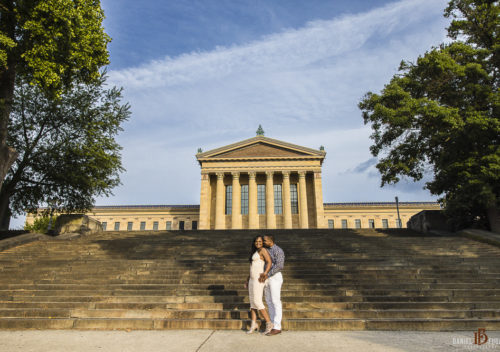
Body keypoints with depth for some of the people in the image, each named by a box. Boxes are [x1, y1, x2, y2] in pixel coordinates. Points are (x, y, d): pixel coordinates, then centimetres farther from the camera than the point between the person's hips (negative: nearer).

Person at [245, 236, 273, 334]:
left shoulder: (263, 250, -8)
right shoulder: (254, 252, 18)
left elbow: (269, 262, -20)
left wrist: (264, 274, -30)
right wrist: (248, 280, 19)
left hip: (259, 280, -9)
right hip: (252, 279, 9)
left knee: (257, 302, -9)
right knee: (252, 301, 8)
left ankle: (269, 323, 1)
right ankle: (253, 324, 15)